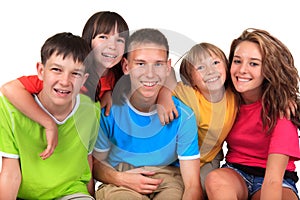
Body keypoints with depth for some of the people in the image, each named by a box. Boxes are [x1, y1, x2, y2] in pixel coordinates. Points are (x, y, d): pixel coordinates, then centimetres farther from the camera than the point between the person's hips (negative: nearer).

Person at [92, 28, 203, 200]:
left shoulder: (183, 115, -9)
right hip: (120, 183, -1)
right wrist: (120, 178, -18)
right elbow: (96, 162, 3)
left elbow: (193, 185, -12)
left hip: (168, 180, 1)